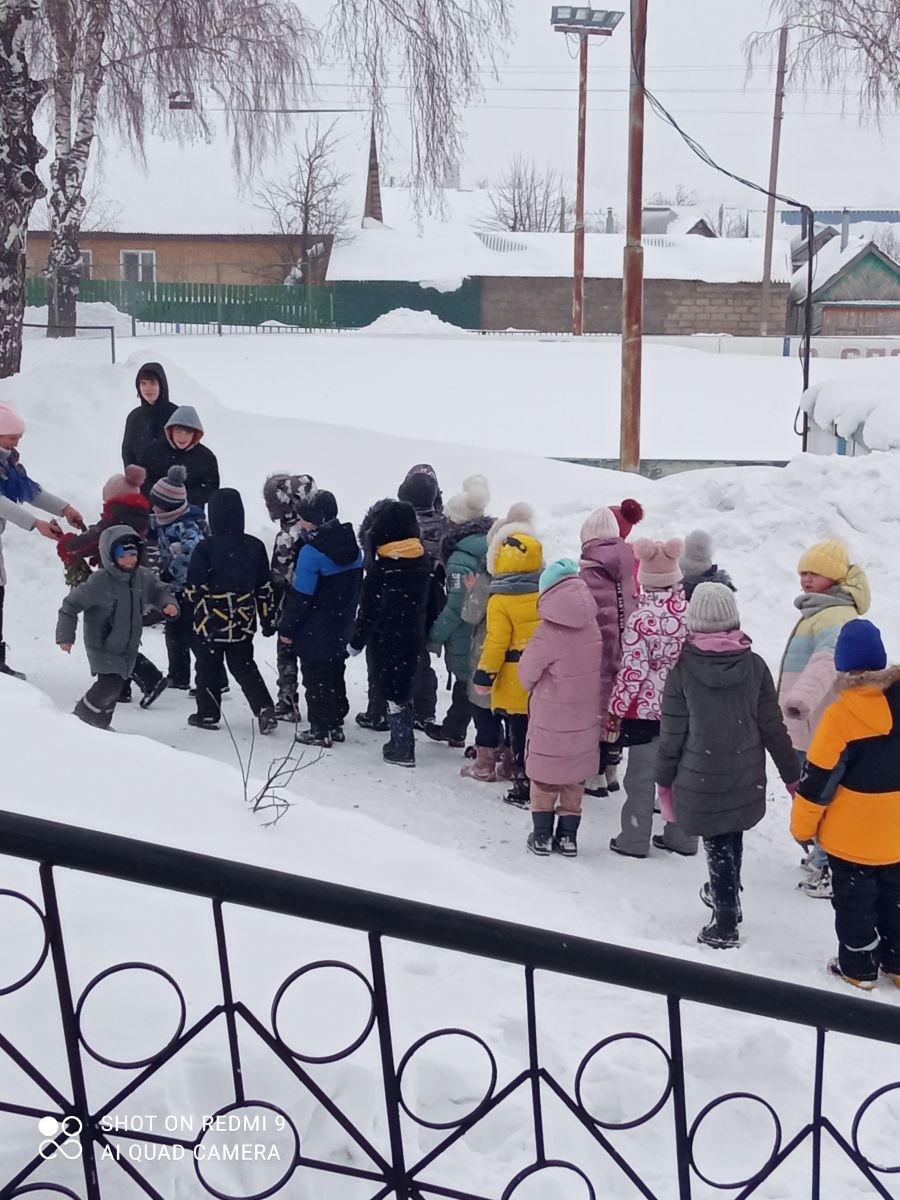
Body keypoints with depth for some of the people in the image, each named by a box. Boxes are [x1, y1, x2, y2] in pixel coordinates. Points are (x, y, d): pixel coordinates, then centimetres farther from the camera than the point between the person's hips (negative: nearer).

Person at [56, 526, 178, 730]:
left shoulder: (143, 577, -6)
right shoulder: (99, 583, -23)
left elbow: (159, 591, 13)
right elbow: (71, 604, -16)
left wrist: (169, 603, -9)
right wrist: (65, 635, -16)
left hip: (128, 647, 6)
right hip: (103, 645, -6)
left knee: (115, 687, 15)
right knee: (110, 684, -16)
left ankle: (100, 724, 34)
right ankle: (80, 721, 3)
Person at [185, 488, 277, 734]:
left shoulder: (205, 548, -17)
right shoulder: (255, 547, -4)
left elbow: (193, 589, -13)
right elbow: (265, 588, 3)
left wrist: (191, 596, 10)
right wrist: (268, 618, 12)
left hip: (210, 622, -4)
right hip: (243, 623, 4)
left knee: (209, 668, 12)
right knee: (244, 666, 16)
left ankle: (208, 714, 21)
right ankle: (265, 709, 2)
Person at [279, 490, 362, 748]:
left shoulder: (312, 552, -22)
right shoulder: (352, 547, 2)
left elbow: (300, 596, -19)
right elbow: (356, 588, 10)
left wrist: (287, 628, -10)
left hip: (314, 633, -7)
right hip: (341, 630, 7)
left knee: (316, 680, 3)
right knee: (335, 675, 18)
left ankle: (320, 730, 7)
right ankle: (336, 724, 26)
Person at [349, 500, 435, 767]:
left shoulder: (381, 570, -18)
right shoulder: (423, 562, 2)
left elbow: (370, 612, -14)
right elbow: (429, 604, 10)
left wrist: (357, 642, -3)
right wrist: (430, 635, 19)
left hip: (386, 643, -7)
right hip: (413, 640, 7)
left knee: (393, 696, 2)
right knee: (403, 691, 18)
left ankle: (402, 749, 5)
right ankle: (402, 742, 26)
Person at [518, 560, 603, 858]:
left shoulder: (548, 632, -21)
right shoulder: (592, 628, -6)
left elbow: (527, 673, -10)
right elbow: (600, 671, 4)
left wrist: (534, 688, 11)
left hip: (550, 719, -4)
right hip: (586, 719, 4)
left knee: (544, 777, 11)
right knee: (575, 778, 15)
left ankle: (542, 836, 16)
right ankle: (568, 836, 20)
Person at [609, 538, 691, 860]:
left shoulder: (641, 617, -18)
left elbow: (632, 669, -16)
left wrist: (616, 706, -5)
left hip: (645, 708, -5)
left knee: (641, 774, 4)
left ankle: (634, 839, 12)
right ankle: (681, 836, 24)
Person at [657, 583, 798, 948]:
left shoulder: (683, 670, -15)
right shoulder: (754, 665, -8)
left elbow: (671, 734, -9)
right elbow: (773, 727, -2)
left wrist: (664, 779, 5)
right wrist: (792, 776, 8)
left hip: (700, 778, -3)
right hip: (746, 777, 3)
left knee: (717, 845, 7)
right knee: (733, 837, 22)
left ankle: (725, 923, 10)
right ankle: (726, 894, 43)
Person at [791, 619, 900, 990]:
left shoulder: (840, 715, -22)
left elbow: (817, 779, -16)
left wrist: (802, 826, -2)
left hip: (851, 834, -4)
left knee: (854, 900, 12)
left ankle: (858, 968, 22)